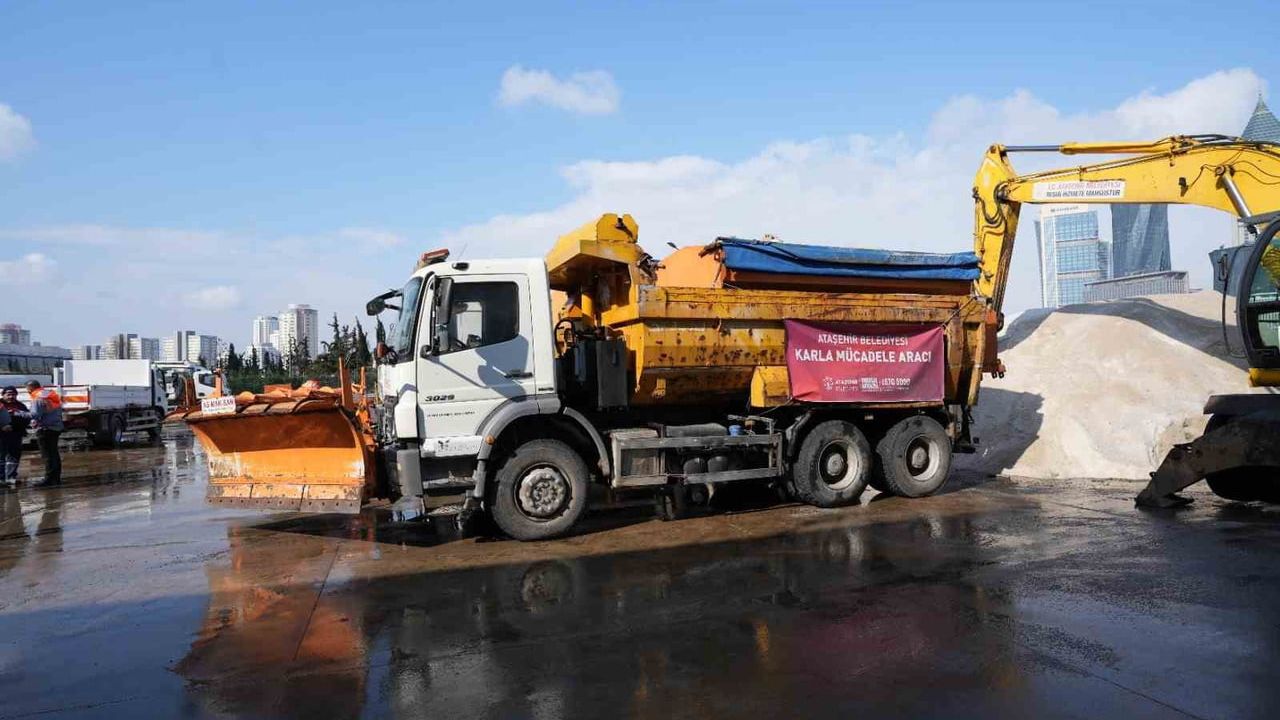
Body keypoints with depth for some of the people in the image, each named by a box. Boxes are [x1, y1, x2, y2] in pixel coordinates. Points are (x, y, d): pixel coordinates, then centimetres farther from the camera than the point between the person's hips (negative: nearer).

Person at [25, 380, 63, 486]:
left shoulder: (37, 398, -13)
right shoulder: (53, 395, 13)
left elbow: (35, 415, -21)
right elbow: (59, 411, 17)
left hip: (44, 429, -9)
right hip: (57, 428, 9)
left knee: (47, 455, -7)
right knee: (54, 453, 14)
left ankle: (49, 479, -7)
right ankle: (57, 478, 18)